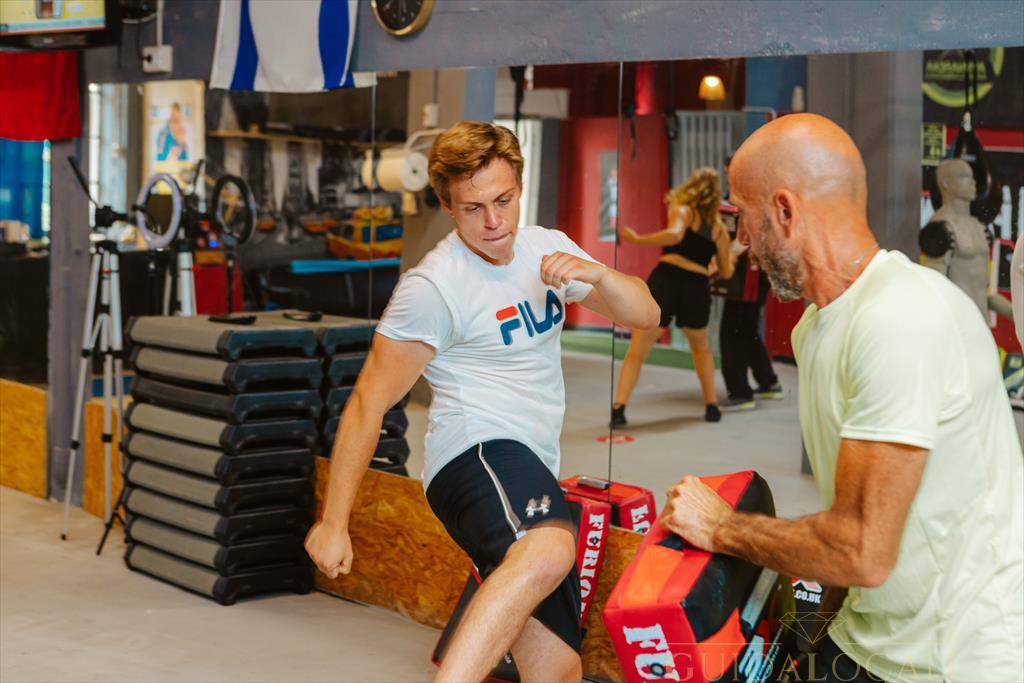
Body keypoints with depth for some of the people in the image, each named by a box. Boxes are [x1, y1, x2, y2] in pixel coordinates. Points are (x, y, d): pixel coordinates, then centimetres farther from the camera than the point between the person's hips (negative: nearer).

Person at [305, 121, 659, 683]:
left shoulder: (547, 248, 13)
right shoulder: (434, 285, -8)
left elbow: (644, 315, 12)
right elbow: (368, 403, -7)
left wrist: (597, 275, -11)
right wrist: (333, 522, -8)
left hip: (532, 474, 8)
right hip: (478, 452, -8)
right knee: (547, 552, -41)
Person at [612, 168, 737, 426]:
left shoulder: (682, 211, 7)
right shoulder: (719, 228, 18)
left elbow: (674, 234, -17)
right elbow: (726, 272, 23)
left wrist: (638, 239, -11)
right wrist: (730, 256, 44)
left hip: (665, 280, -3)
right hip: (697, 289, 3)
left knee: (636, 352, 0)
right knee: (701, 348, 31)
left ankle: (618, 408, -14)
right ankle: (711, 406, 31)